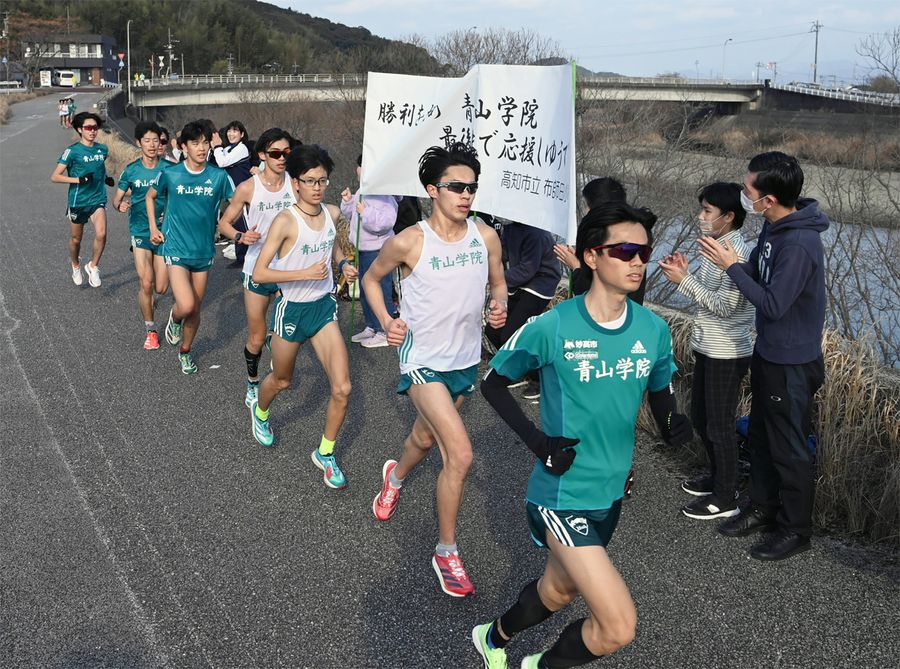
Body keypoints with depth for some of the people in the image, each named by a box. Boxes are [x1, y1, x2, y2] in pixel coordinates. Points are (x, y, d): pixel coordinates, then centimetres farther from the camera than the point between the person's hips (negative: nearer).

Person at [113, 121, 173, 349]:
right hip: (141, 233, 0)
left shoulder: (169, 168, -4)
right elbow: (117, 198, 4)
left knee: (161, 288, 0)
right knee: (146, 285, -10)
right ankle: (151, 331, 10)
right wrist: (120, 205, -19)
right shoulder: (131, 170, -2)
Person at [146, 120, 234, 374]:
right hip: (176, 249, -2)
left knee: (196, 309, 13)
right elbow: (150, 196, 12)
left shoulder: (219, 176, -5)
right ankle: (174, 318, 18)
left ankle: (185, 351, 37)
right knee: (186, 305, -19)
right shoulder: (170, 174, -7)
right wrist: (153, 228, 6)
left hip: (204, 251, 3)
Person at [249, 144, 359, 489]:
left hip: (324, 306, 4)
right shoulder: (285, 222, -21)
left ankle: (325, 454, 16)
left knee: (342, 388, -5)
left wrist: (343, 263, 0)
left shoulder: (333, 213, -3)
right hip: (292, 309, -4)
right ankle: (259, 411, 55)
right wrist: (305, 274, -29)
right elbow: (259, 273, -23)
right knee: (281, 380, 19)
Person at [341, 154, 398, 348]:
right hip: (363, 250, 11)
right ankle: (371, 327, 32)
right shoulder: (362, 192, 12)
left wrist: (365, 212, -29)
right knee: (365, 290, 19)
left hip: (378, 250, -11)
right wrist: (347, 202, 8)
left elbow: (386, 221, -32)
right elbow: (350, 215, 25)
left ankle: (384, 332, 3)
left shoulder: (383, 195, -19)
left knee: (380, 290, -5)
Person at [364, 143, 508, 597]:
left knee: (426, 438, 27)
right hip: (424, 361, -5)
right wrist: (386, 321, -14)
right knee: (460, 454, -17)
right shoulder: (408, 243, -17)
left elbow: (498, 281, 11)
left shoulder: (486, 236, -6)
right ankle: (446, 553, 1)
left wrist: (499, 306, -11)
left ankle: (395, 476, 63)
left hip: (466, 360, 6)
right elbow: (371, 278, 0)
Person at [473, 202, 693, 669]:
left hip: (611, 493, 6)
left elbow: (661, 398, 10)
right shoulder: (552, 327, -18)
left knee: (558, 591, 27)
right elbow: (492, 382, -4)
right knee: (619, 627, -12)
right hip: (561, 496, -6)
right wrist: (535, 439, -16)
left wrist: (674, 424, -13)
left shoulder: (654, 329, -4)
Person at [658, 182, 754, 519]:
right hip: (707, 348, 10)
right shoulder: (716, 246, 9)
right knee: (700, 417, 20)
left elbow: (724, 305, -25)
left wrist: (684, 280, -23)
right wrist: (684, 273, -2)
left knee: (719, 426, 1)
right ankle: (719, 476, 38)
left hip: (727, 354, -10)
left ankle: (725, 498, 14)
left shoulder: (737, 253, -21)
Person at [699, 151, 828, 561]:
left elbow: (773, 304, -26)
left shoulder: (799, 244, -29)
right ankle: (763, 508, 39)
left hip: (792, 362, -9)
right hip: (767, 351, 9)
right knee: (761, 434, 21)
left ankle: (796, 530, 22)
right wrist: (732, 263, -10)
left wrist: (732, 266, -22)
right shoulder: (774, 225, 0)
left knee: (789, 448, 6)